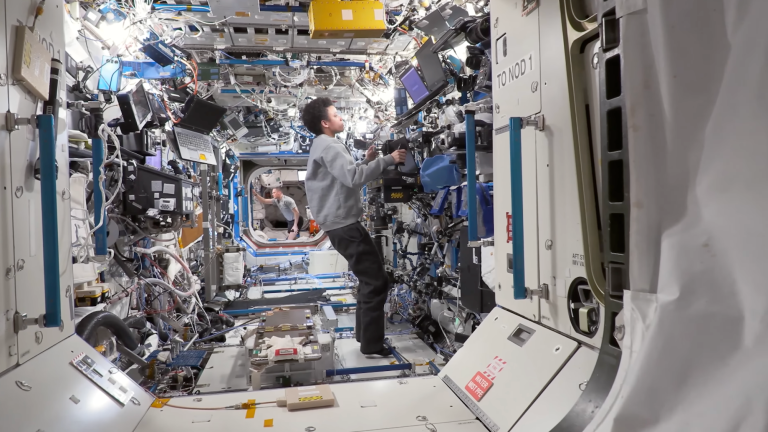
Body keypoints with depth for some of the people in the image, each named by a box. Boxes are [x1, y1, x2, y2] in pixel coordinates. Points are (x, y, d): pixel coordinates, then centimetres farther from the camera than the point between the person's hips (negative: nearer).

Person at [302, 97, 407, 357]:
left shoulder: (323, 147, 22)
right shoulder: (329, 146, -12)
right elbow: (353, 178, -27)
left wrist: (366, 161, 9)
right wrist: (387, 160, -24)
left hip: (340, 223, 11)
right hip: (344, 224, -11)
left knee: (369, 278, 21)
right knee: (376, 281, -9)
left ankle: (364, 334, 28)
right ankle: (372, 344, -3)